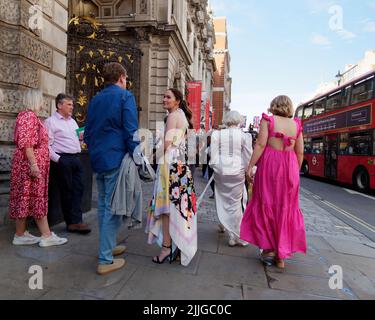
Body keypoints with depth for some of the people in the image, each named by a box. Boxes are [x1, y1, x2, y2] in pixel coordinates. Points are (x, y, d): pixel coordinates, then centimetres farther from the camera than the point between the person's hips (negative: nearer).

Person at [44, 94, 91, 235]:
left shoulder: (72, 121, 19)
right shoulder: (51, 121, -3)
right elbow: (47, 145, -10)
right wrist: (57, 159, -18)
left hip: (76, 158, 7)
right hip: (63, 159, -7)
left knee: (78, 189, 3)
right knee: (67, 191, 1)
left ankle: (76, 221, 8)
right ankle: (72, 222, 11)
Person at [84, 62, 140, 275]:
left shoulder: (95, 99, 16)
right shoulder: (125, 96, -6)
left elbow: (88, 132, 19)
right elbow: (131, 131, -14)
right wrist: (135, 158, -9)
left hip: (98, 160, 8)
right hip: (116, 159, -7)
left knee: (103, 205, 16)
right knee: (113, 208, -3)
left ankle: (108, 246, 30)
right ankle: (106, 261, 3)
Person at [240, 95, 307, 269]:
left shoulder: (268, 120, -1)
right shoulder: (296, 124, 10)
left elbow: (261, 144, -10)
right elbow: (300, 152, 9)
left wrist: (250, 165, -8)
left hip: (270, 164, -4)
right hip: (290, 166, 4)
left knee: (266, 205, 8)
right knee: (286, 208, 11)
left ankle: (269, 249, 10)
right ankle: (281, 256, 17)